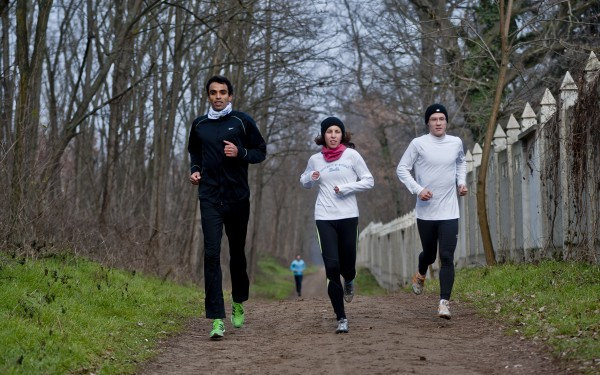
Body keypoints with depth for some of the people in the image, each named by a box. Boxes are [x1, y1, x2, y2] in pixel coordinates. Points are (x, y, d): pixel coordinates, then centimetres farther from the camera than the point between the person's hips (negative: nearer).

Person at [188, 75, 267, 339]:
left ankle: (238, 303, 36)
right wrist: (195, 169, 6)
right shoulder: (199, 125, 9)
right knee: (211, 255, -11)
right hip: (210, 199, 1)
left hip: (238, 198, 0)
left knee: (237, 253, 12)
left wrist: (240, 153, -14)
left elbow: (261, 152, 5)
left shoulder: (242, 122, 1)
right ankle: (217, 318, -15)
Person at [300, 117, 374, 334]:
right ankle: (341, 318, -2)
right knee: (332, 266, -11)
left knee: (347, 265, 5)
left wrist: (346, 188, -12)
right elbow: (304, 182, 21)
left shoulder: (351, 155, 0)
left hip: (348, 216, -1)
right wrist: (310, 177, -3)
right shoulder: (315, 159, 6)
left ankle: (349, 281, 47)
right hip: (324, 218, 1)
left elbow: (368, 181, 2)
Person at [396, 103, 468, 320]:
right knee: (429, 254, 15)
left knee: (447, 257, -9)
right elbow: (402, 169, -2)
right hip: (425, 211, -1)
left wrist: (462, 182, 8)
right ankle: (421, 275, 49)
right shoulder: (418, 144, -6)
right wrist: (417, 189, -15)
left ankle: (444, 302, -8)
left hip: (449, 212, 1)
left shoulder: (456, 143, 4)